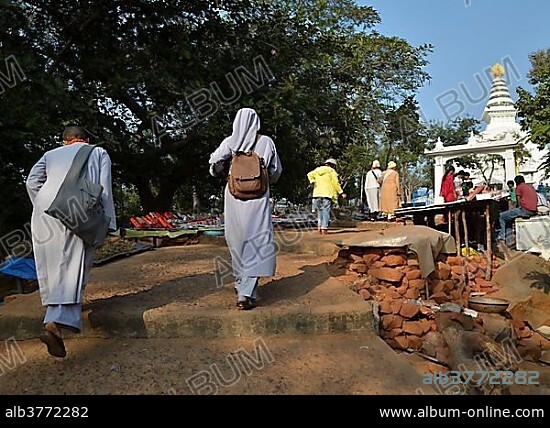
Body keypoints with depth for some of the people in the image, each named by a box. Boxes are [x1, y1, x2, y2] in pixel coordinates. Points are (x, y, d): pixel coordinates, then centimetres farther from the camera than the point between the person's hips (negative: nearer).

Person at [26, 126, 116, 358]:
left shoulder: (51, 154, 25)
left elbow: (32, 182, 11)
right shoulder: (99, 153, 19)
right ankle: (55, 323, -25)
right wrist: (106, 223, 4)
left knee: (52, 265, 15)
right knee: (73, 267, -8)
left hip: (45, 212, 4)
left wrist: (43, 208, 17)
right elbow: (104, 188, 6)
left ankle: (55, 313, 27)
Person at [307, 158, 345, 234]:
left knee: (320, 210, 15)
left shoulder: (317, 170, 17)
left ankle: (319, 225, 1)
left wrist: (312, 181, -7)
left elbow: (310, 174, 2)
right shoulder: (331, 171, 3)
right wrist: (341, 193, 1)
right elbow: (335, 183, -2)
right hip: (327, 194, -4)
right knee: (326, 211, -1)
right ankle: (324, 228, -7)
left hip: (317, 193, 4)